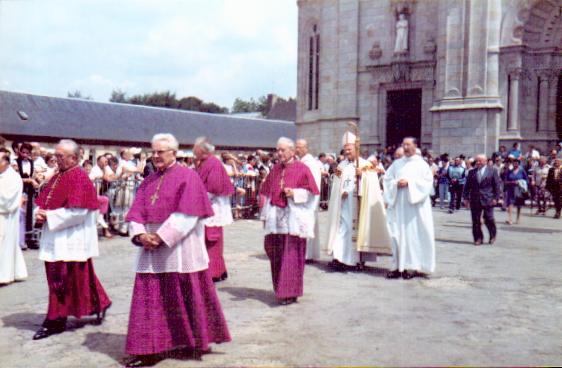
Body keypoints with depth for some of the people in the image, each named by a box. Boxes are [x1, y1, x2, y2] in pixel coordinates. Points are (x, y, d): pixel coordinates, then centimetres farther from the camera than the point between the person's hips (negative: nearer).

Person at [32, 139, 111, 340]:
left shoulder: (79, 178, -14)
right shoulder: (57, 177, 13)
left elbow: (78, 212, -22)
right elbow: (43, 201, 18)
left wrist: (49, 216, -16)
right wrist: (40, 214, -4)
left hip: (71, 239, -9)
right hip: (55, 238, 9)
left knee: (60, 280, -3)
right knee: (56, 277, 14)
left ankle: (54, 322, 7)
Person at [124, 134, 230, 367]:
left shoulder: (187, 177, -5)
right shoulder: (149, 181, 14)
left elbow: (186, 215, -14)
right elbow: (136, 211, 7)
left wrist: (162, 237, -19)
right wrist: (141, 235, -11)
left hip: (179, 249, -5)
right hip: (152, 249, 6)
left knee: (186, 297, 5)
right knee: (150, 300, 5)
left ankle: (197, 340, 23)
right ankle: (150, 349, 12)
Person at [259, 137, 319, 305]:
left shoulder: (302, 169, -2)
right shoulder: (275, 170, 14)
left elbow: (311, 192, -5)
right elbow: (266, 192, 15)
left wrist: (294, 193, -18)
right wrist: (265, 214, 11)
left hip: (293, 217, -5)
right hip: (275, 218, 5)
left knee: (291, 255, -4)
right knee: (274, 252, 5)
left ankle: (289, 292, 4)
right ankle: (281, 288, 21)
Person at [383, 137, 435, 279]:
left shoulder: (421, 164, 4)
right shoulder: (397, 163, 14)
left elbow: (427, 181, -6)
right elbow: (387, 179, 10)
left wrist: (409, 182, -14)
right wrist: (396, 184, -10)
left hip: (415, 205, -3)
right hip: (399, 205, 3)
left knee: (414, 234, -3)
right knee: (398, 234, 0)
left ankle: (414, 266, 2)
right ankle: (399, 266, 3)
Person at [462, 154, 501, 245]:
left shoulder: (493, 170, 2)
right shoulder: (472, 172, 9)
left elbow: (497, 185, 0)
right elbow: (467, 186, 10)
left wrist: (496, 198, -7)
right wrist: (466, 198, 3)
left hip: (488, 199, -3)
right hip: (475, 200, 3)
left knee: (489, 219, 1)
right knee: (476, 221, 3)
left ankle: (492, 236, 23)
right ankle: (478, 238, 12)